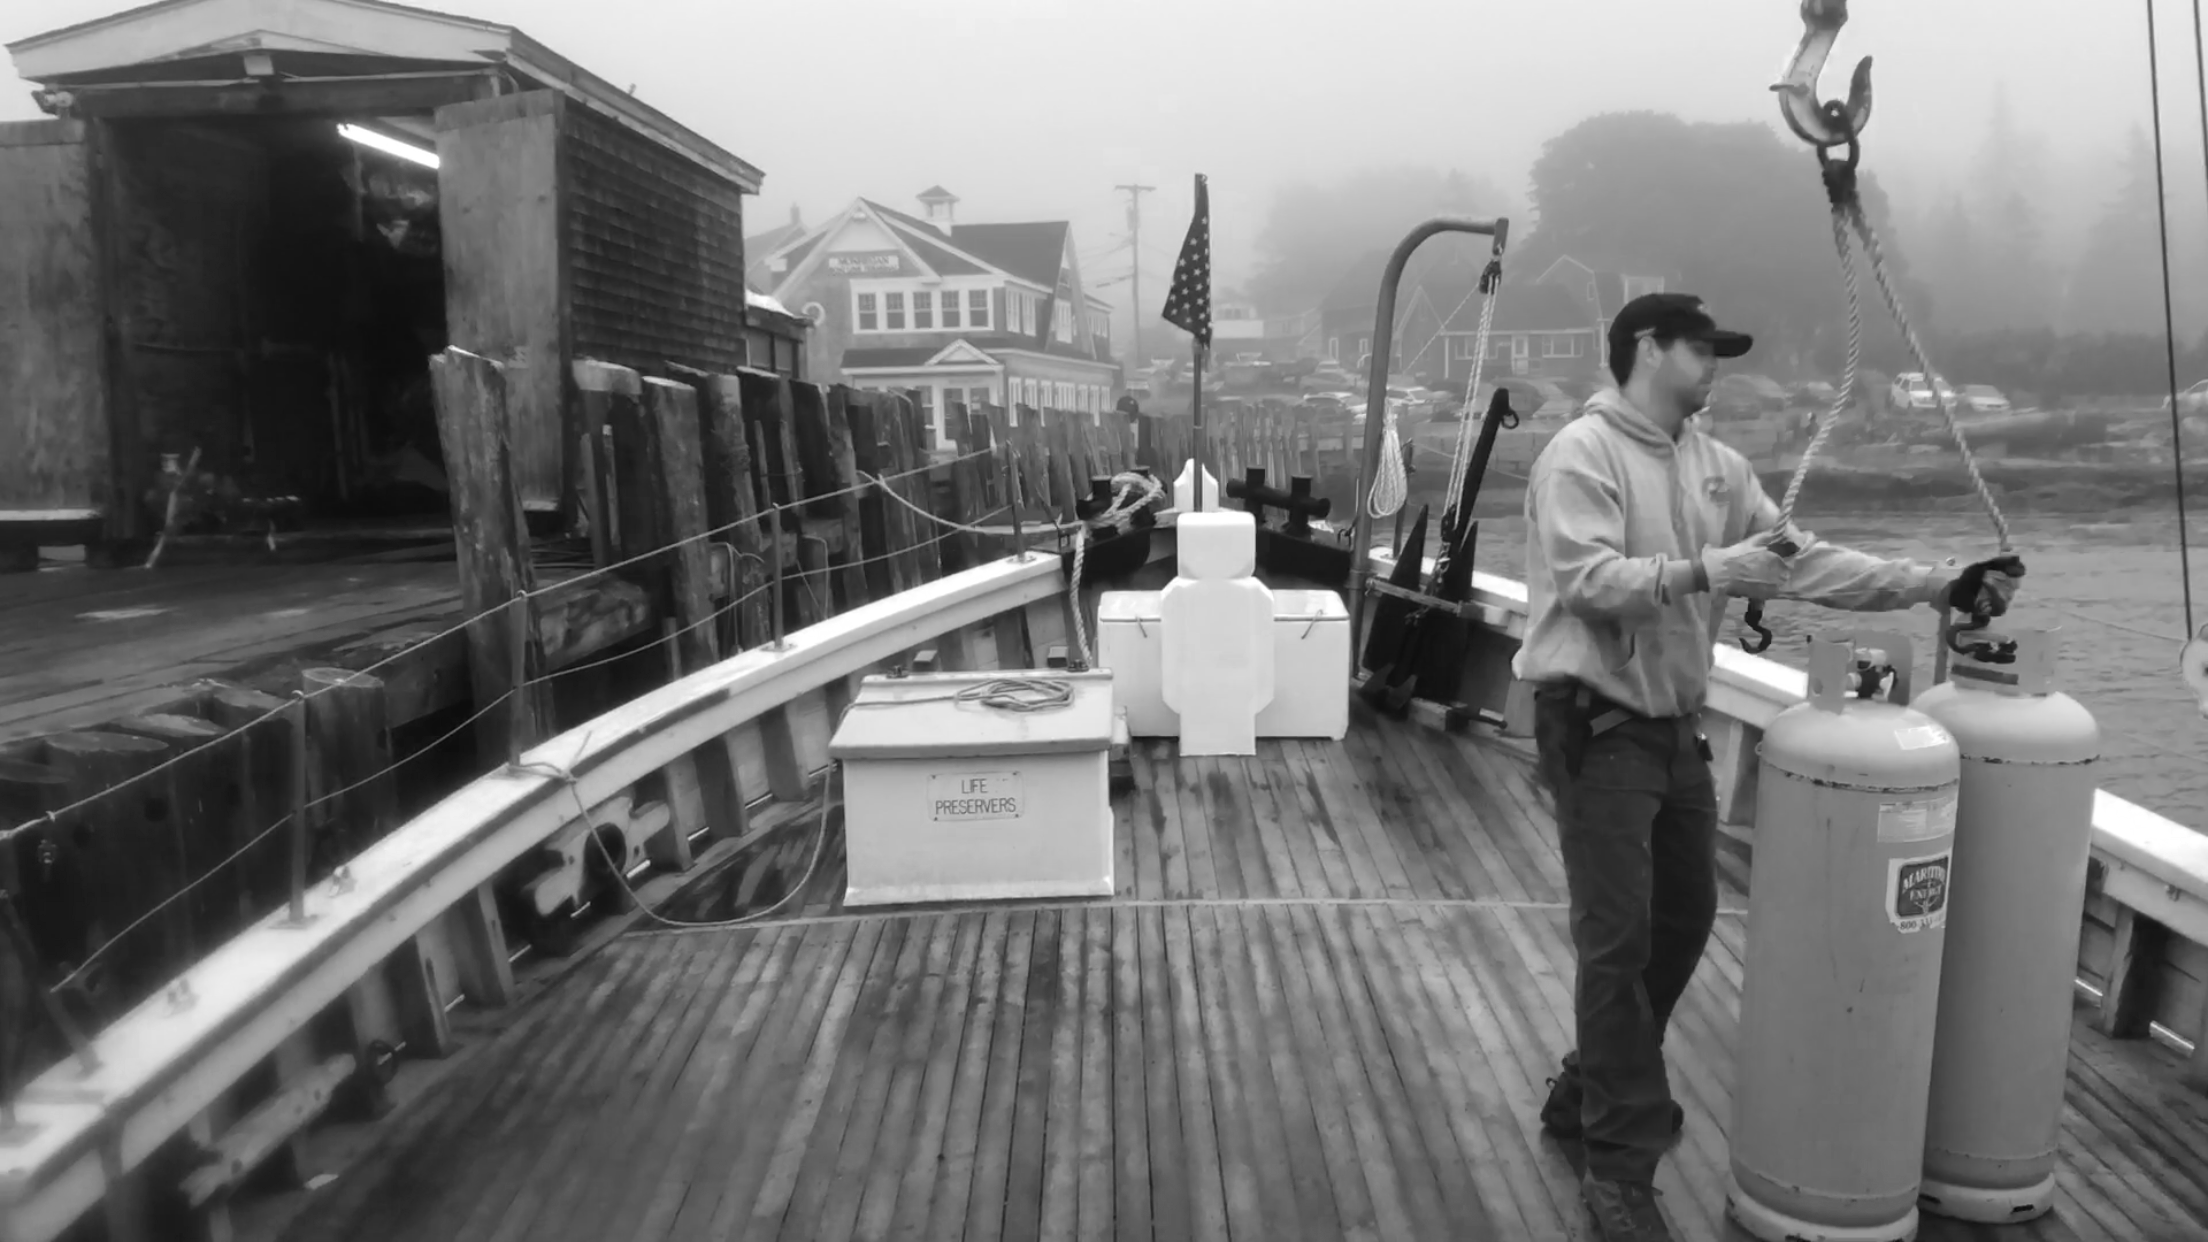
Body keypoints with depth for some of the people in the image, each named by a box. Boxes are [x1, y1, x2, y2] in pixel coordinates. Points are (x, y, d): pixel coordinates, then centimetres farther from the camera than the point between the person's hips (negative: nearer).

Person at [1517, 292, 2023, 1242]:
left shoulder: (1718, 466, 11)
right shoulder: (1582, 452, -12)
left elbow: (1804, 560, 8)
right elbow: (1587, 580, -23)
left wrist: (1941, 585, 3)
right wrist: (1706, 571, -33)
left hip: (1676, 725, 9)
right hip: (1597, 726, -8)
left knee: (1683, 922, 17)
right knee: (1619, 941, -6)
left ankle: (1591, 1096, 34)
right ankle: (1622, 1164, 6)